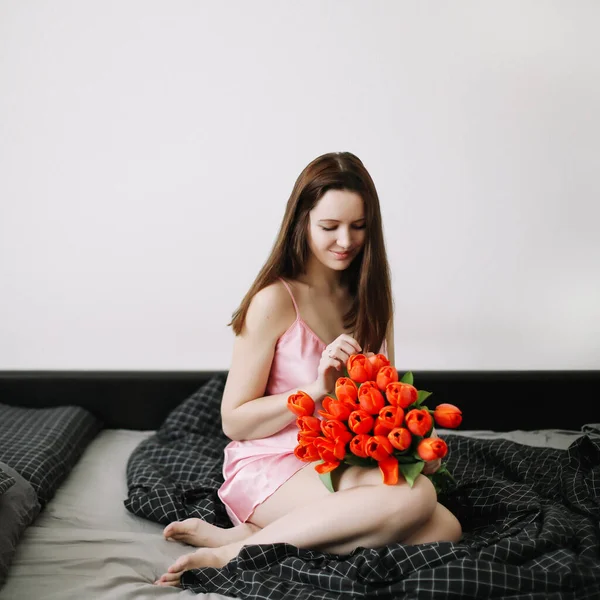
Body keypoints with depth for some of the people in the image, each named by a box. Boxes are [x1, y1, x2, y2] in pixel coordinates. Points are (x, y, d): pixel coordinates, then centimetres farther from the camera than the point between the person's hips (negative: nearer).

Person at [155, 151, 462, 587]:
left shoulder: (371, 296, 9)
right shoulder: (275, 300, -11)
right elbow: (234, 421, -9)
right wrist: (317, 389, -22)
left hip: (347, 464, 7)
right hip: (270, 465, -7)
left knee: (444, 529, -21)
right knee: (415, 498, -30)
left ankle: (247, 533, -16)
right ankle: (238, 548, -20)